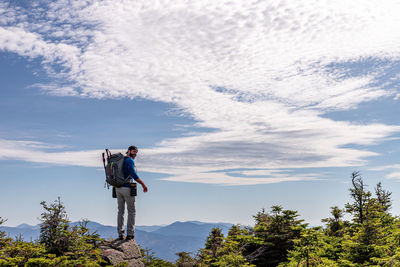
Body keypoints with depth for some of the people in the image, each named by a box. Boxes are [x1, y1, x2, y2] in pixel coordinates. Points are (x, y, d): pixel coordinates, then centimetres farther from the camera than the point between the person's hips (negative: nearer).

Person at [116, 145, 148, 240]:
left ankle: (120, 234, 11)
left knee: (120, 211, 12)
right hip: (127, 188, -7)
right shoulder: (130, 160, -10)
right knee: (131, 211, 3)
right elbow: (133, 174, -21)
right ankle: (130, 234, 1)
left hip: (118, 188, 7)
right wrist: (143, 184, -17)